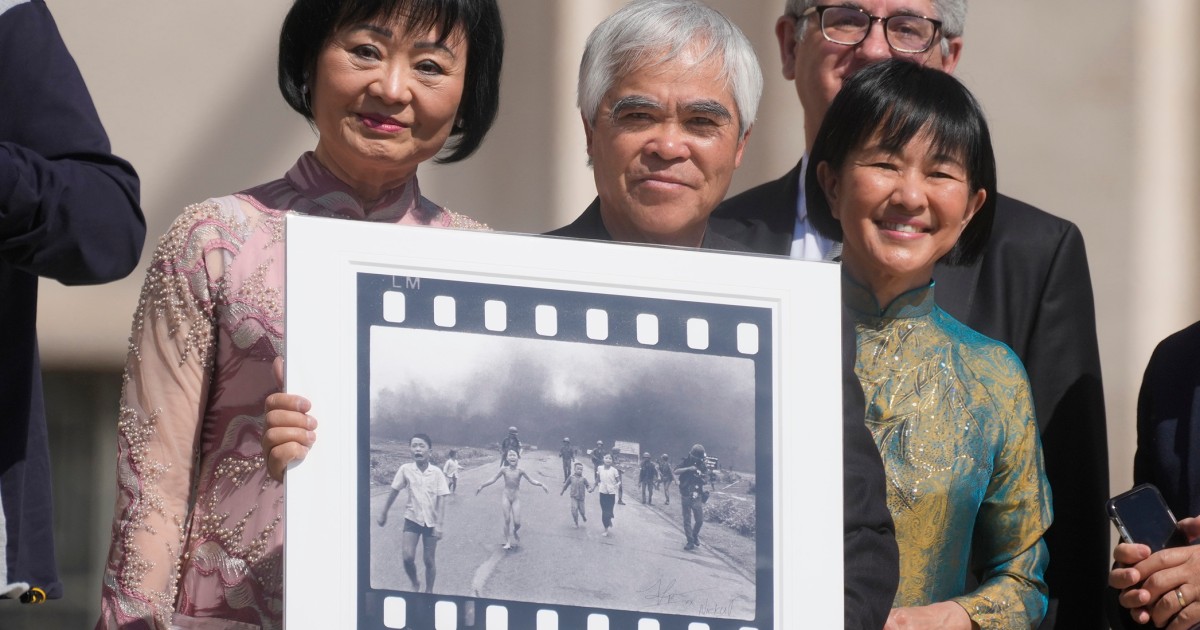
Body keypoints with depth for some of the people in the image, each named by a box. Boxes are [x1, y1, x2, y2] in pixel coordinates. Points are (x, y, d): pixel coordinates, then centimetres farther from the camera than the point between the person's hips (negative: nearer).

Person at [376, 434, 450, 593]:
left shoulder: (436, 472, -11)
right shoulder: (405, 469, -8)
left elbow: (441, 499, -10)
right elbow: (394, 492, 4)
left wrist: (439, 525, -15)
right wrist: (383, 514, 10)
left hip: (431, 521, -1)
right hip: (412, 519, 1)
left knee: (429, 560, 6)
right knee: (408, 557, -11)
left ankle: (429, 591, 22)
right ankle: (415, 584, 16)